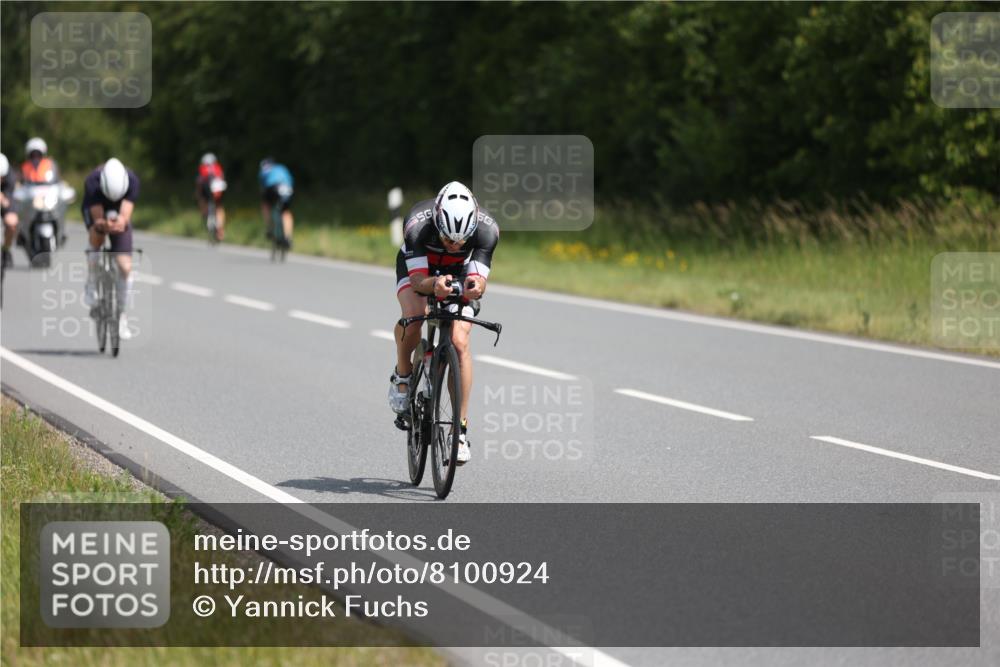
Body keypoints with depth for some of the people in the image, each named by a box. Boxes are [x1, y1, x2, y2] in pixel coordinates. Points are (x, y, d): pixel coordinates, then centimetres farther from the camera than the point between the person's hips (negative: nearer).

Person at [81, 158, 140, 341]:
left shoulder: (132, 180, -33)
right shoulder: (92, 182, -36)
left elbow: (126, 214, -37)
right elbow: (97, 217, -36)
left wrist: (120, 222, -60)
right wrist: (103, 224, -59)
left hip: (119, 215, 1)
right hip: (95, 210, -1)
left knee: (125, 266, -9)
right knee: (96, 238, -36)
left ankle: (121, 314, 7)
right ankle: (92, 286, -17)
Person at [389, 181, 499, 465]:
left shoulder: (487, 229, -34)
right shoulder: (417, 224, -38)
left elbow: (479, 278, -35)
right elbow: (417, 281, -38)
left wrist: (475, 287, -59)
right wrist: (434, 285, -61)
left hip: (459, 274, 1)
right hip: (417, 268, -1)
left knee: (459, 343, -19)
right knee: (414, 314, -34)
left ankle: (461, 429, -11)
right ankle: (402, 374, -4)